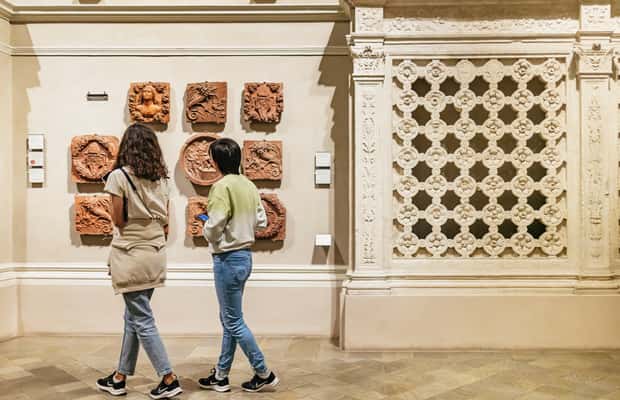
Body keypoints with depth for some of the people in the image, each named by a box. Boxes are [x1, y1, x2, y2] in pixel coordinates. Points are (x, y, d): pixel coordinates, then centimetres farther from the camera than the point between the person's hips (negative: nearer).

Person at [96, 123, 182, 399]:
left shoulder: (119, 176, -10)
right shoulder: (161, 178, 6)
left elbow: (118, 220, -9)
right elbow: (166, 224, 8)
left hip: (131, 255, -6)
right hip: (156, 254, 6)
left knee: (142, 320, 2)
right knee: (133, 317, 17)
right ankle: (120, 377, 28)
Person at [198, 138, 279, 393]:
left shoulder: (222, 186, -17)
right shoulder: (248, 185, 7)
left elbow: (214, 228, -22)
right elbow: (261, 221, 10)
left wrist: (206, 230, -1)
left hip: (228, 259, -9)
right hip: (245, 256, 9)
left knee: (234, 323, 4)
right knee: (229, 320, 16)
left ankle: (264, 374, 13)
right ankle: (220, 376, 27)